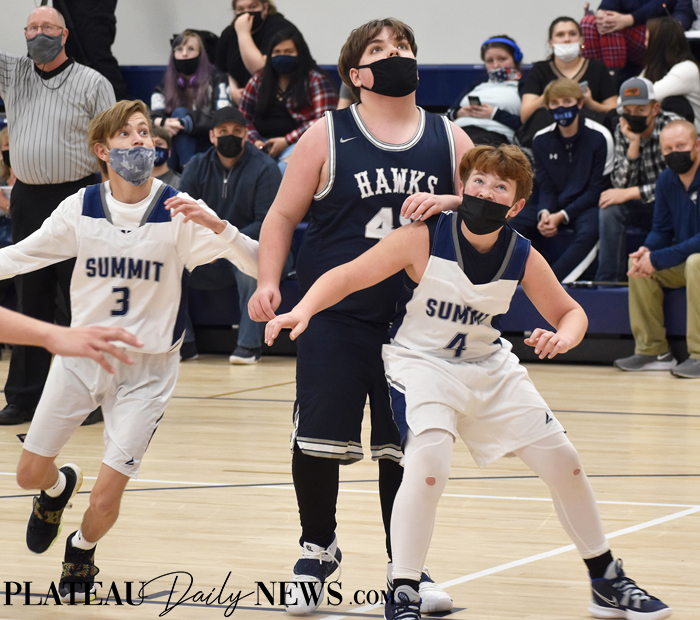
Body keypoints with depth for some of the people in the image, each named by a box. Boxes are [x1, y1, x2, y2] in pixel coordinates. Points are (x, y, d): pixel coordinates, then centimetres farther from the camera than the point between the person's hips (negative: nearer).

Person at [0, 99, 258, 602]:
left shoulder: (177, 211, -14)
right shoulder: (81, 209, -6)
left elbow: (257, 263, -20)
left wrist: (216, 226, -36)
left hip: (147, 370, -3)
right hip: (81, 356, 3)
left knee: (105, 500, -8)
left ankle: (82, 552, 29)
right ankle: (60, 487, 48)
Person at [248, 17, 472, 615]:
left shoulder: (448, 139, 7)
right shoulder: (328, 135, 1)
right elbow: (283, 215, 4)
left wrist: (444, 204, -15)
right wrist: (269, 281, -9)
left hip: (416, 321, 2)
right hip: (335, 317, -2)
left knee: (404, 446, 5)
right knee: (319, 441, -3)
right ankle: (318, 551, 20)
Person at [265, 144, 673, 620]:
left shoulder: (523, 258, -10)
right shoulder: (424, 239, -21)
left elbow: (570, 312, 3)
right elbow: (347, 276, -19)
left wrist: (563, 339, -21)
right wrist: (304, 309, -38)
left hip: (490, 366, 5)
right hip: (421, 362, -5)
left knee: (563, 461, 6)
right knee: (429, 462, -30)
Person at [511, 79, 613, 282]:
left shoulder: (599, 137, -11)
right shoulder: (541, 139, 2)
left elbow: (597, 189, -10)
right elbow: (546, 187, 4)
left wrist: (562, 216, -19)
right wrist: (544, 214, -20)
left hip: (586, 205, -5)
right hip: (554, 206, 5)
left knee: (588, 232, -38)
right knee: (515, 225, -21)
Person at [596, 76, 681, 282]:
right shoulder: (623, 130, -3)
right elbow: (621, 185, -10)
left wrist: (629, 193, -24)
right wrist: (634, 144, -21)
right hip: (645, 207, 5)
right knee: (609, 210, -22)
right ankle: (608, 280, -18)